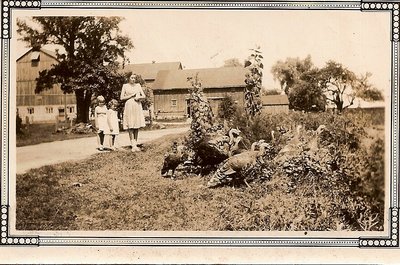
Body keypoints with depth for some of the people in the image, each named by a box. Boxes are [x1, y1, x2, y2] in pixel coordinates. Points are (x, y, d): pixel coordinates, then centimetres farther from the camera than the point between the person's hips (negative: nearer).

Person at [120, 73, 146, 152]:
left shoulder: (138, 85, 14)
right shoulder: (125, 86, 5)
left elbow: (144, 96, 12)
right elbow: (122, 98, 0)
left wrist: (139, 97, -8)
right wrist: (131, 95, -6)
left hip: (137, 106, 3)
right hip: (129, 106, -3)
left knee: (137, 126, 2)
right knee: (130, 127, -7)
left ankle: (135, 144, 7)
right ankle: (133, 145, -8)